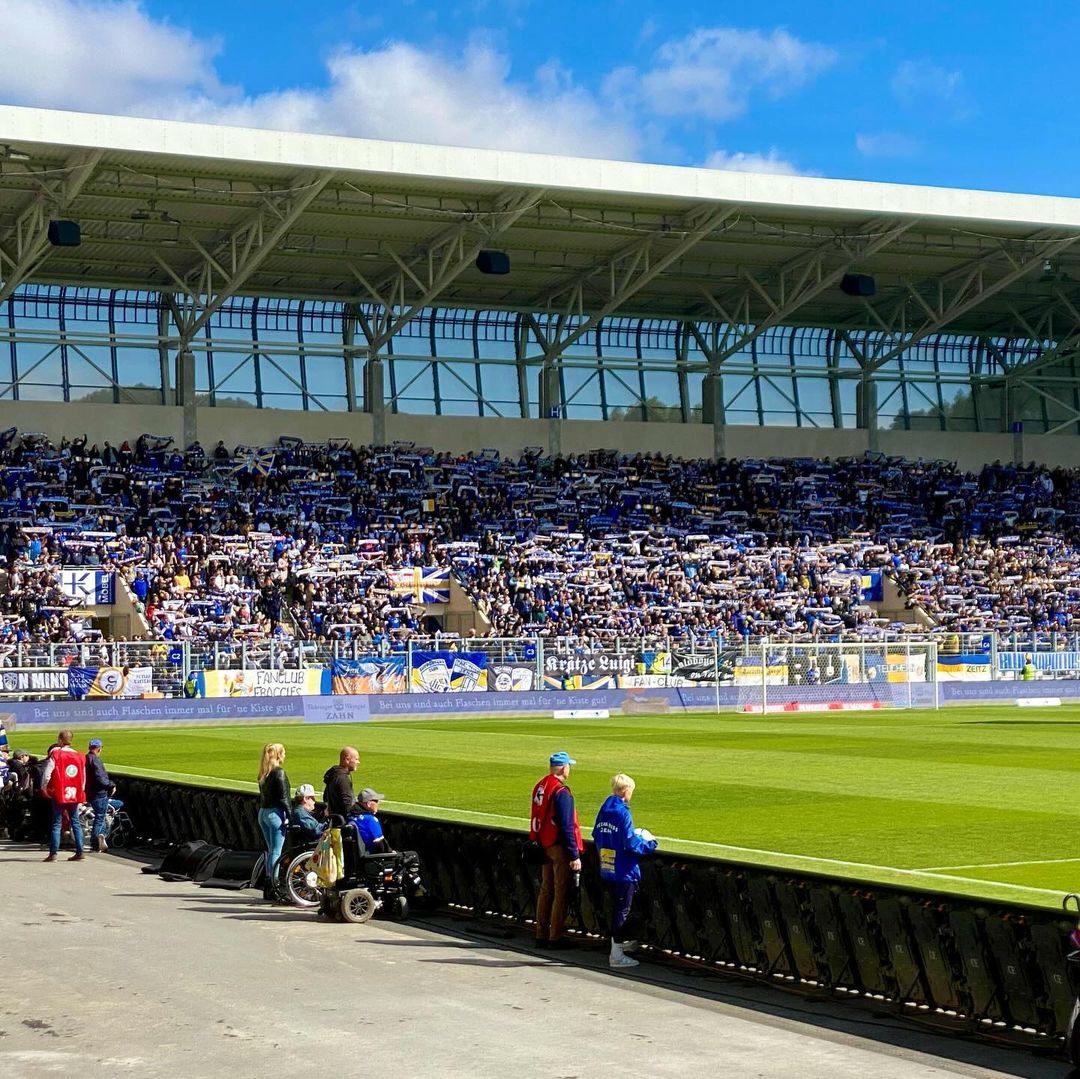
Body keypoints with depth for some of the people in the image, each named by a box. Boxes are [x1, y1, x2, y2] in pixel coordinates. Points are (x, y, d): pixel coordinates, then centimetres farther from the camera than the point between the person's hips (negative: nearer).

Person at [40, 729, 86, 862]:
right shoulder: (79, 756, 7)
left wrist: (44, 788, 4)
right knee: (75, 823, 10)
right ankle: (79, 852, 6)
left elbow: (47, 774, -12)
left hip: (59, 795, -4)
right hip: (75, 795, 4)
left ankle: (53, 853, -2)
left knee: (56, 824, 0)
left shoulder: (55, 754, -7)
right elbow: (83, 778, 10)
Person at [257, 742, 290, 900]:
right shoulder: (279, 772, -12)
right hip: (275, 813, -8)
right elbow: (283, 797, -15)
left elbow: (261, 795, 14)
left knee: (270, 850, 14)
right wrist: (289, 816, -13)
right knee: (276, 852, -5)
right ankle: (273, 886, -7)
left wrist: (261, 811, 17)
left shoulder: (263, 773, 12)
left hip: (263, 813, 8)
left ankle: (268, 884, 15)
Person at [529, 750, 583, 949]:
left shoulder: (540, 787, 8)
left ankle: (541, 934, 19)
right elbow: (567, 827, -20)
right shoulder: (561, 792, -18)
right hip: (559, 847, -9)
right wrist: (574, 856, -18)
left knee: (546, 890, 15)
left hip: (544, 846, 9)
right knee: (561, 892, -2)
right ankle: (556, 937, -1)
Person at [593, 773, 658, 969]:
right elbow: (630, 843, -21)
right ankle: (616, 955, 1)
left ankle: (619, 942, 37)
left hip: (606, 870, 8)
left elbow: (596, 835, 13)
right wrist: (650, 843, -3)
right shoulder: (622, 812, -18)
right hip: (624, 871, -8)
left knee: (617, 907, 22)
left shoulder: (604, 809, 5)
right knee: (622, 909, -1)